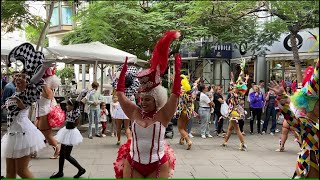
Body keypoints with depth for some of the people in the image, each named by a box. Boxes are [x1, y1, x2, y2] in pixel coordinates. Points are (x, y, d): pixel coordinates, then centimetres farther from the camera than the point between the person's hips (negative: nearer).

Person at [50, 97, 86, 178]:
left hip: (71, 132, -9)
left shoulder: (75, 112, -17)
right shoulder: (69, 112, 4)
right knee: (61, 153, 14)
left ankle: (81, 169, 10)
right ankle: (60, 172, 25)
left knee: (67, 156, -2)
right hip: (66, 131, 9)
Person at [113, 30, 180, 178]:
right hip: (133, 165, 3)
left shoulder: (163, 115, -9)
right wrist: (124, 68, -3)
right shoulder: (134, 113, -2)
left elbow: (176, 92, -17)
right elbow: (120, 91, 0)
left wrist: (177, 67, -21)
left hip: (158, 166, -2)